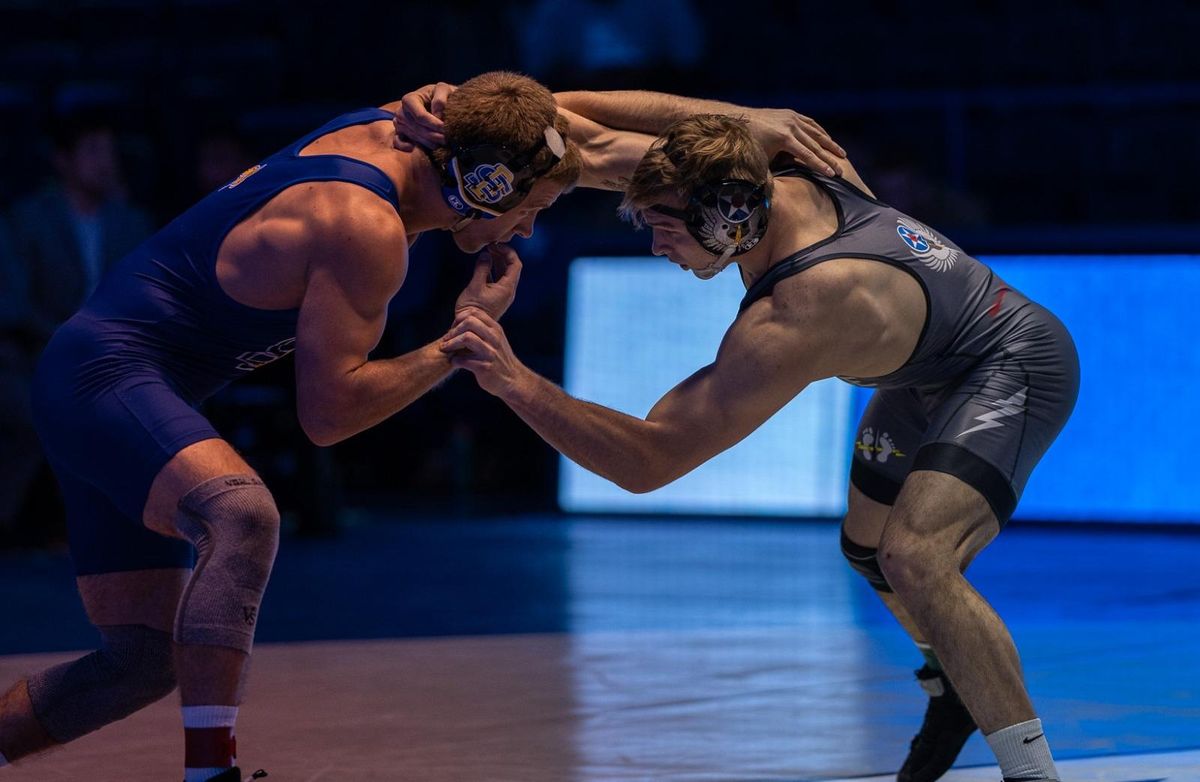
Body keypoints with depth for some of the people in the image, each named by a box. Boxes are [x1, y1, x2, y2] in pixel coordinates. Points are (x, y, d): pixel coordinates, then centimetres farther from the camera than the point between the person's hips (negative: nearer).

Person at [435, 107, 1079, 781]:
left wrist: (514, 382, -45)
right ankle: (958, 687, 52)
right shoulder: (788, 173, -19)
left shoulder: (790, 322, -39)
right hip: (931, 374, 10)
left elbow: (647, 461, -39)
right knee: (869, 549, 25)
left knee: (912, 558, -32)